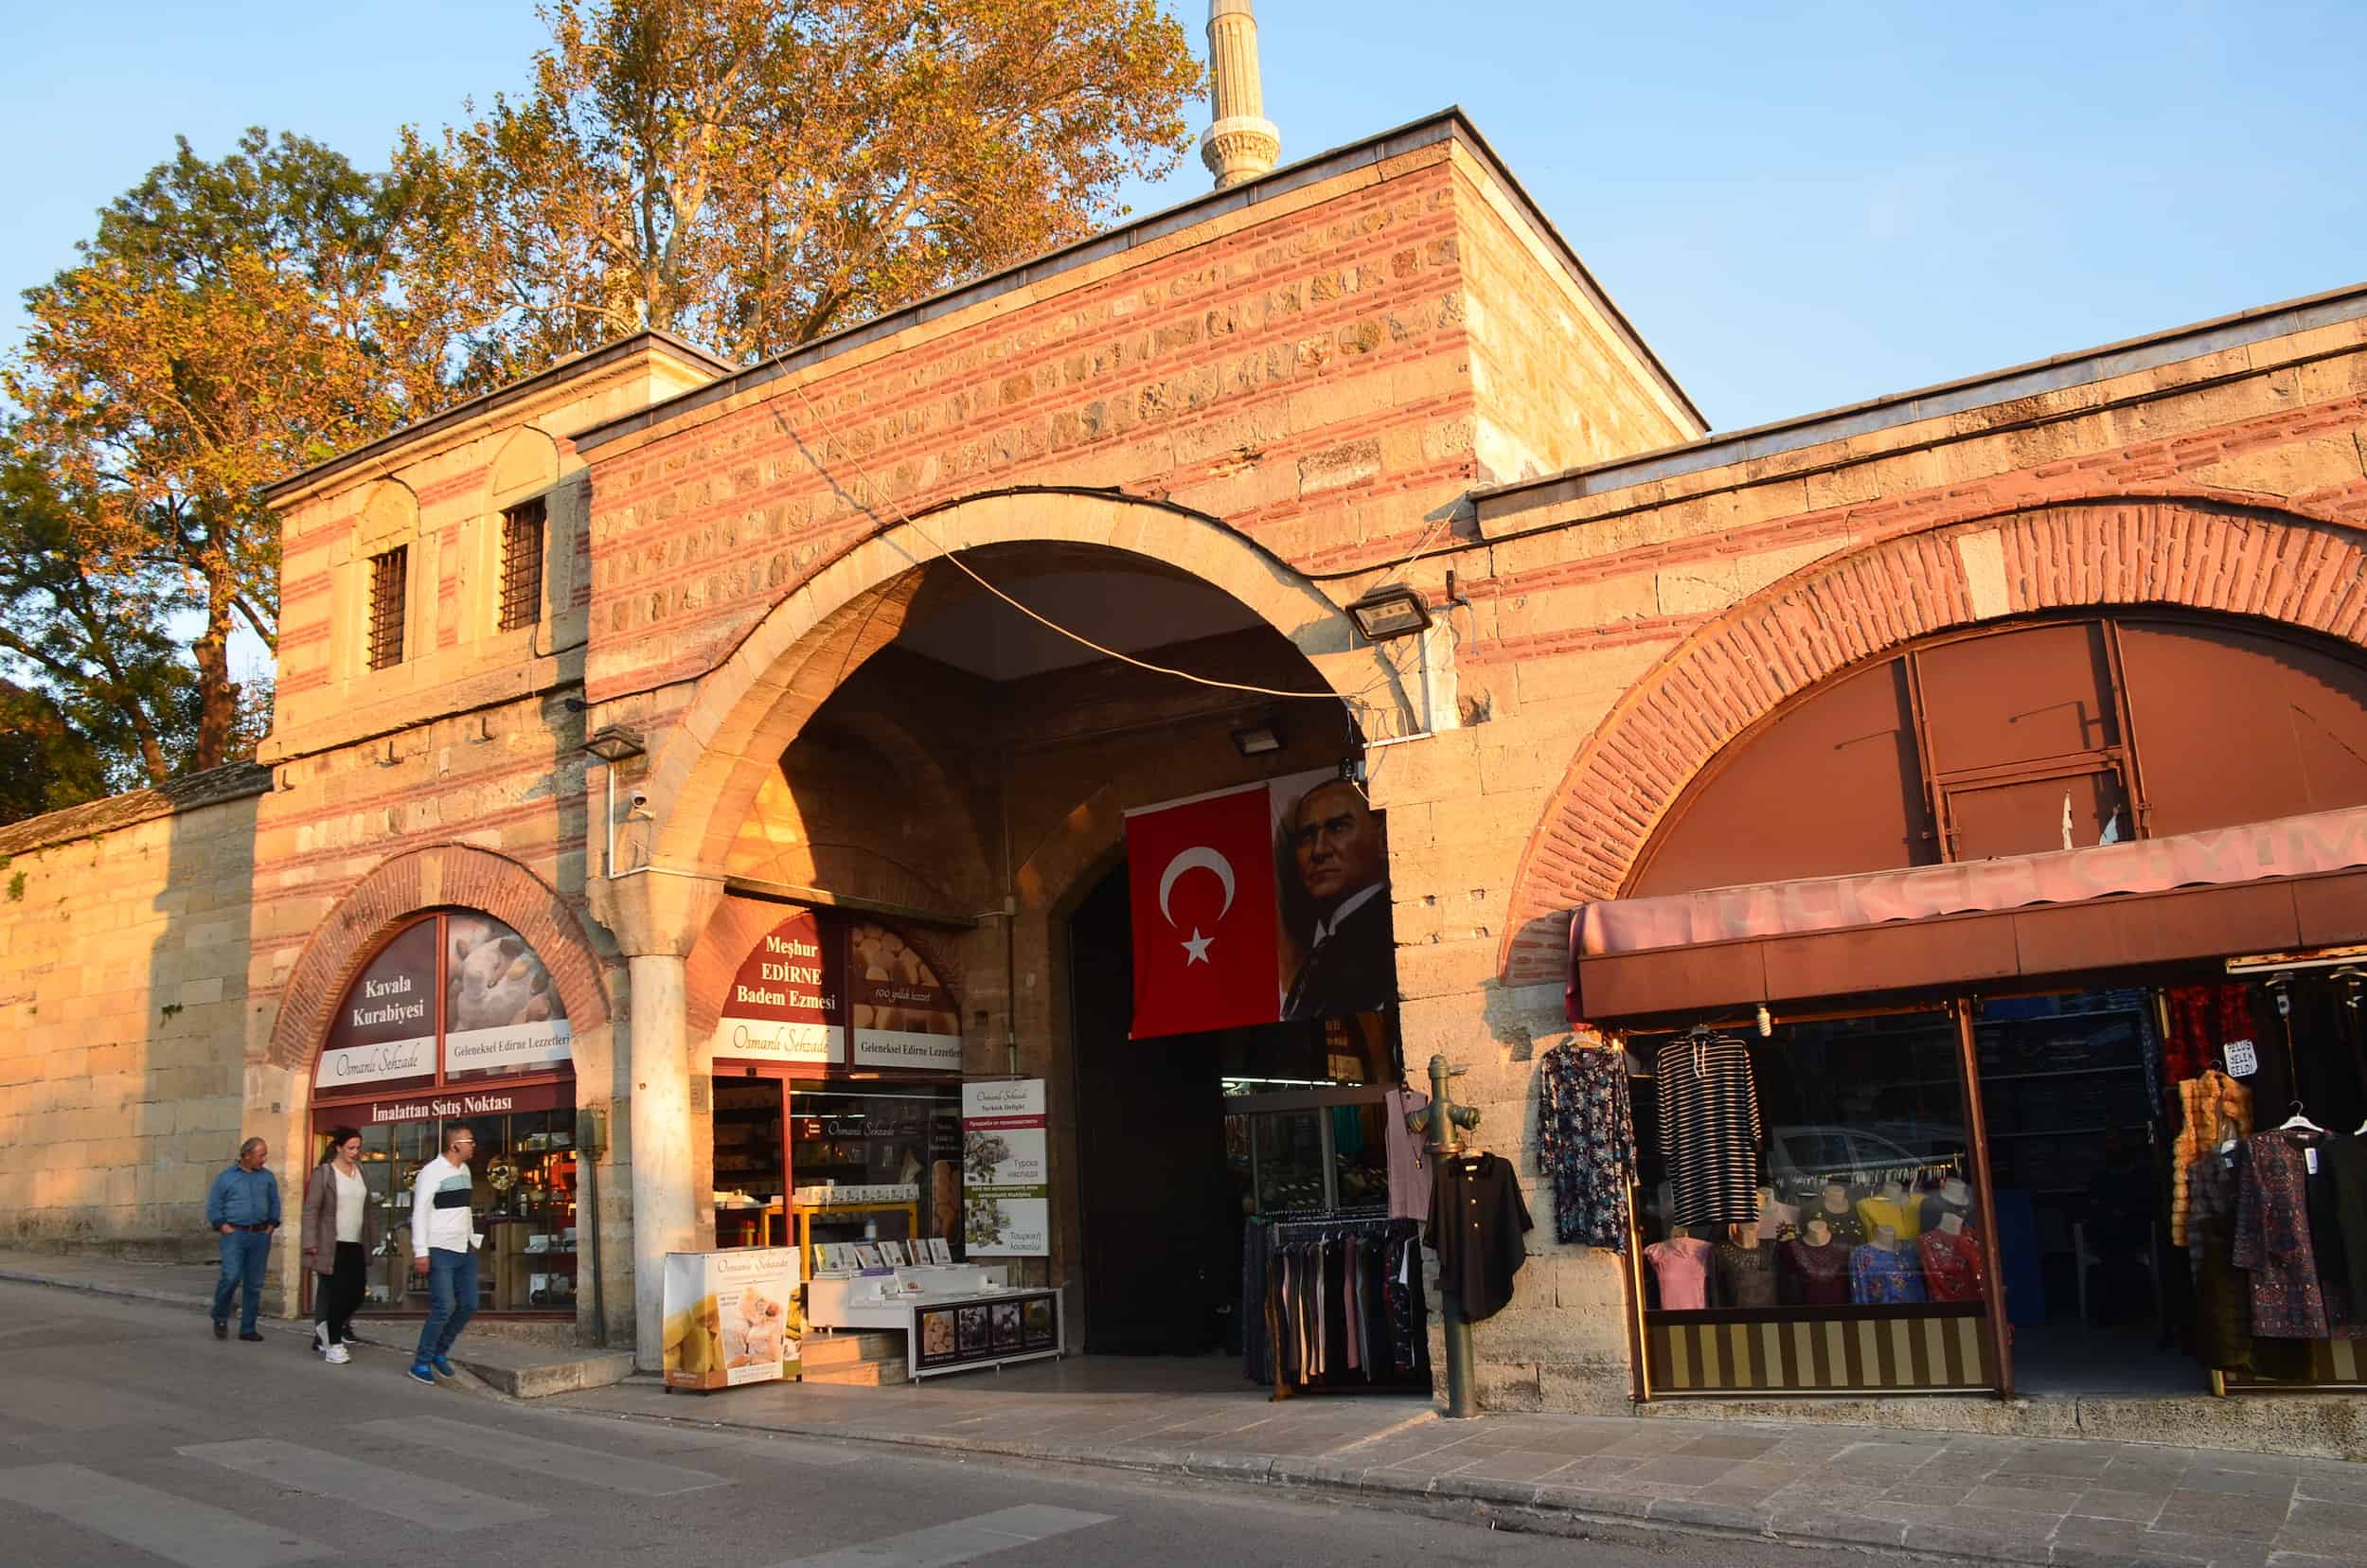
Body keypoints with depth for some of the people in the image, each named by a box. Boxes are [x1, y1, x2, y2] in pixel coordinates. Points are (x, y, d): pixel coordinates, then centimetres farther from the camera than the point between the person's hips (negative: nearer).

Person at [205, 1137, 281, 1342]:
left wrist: (271, 1225, 5)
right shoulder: (225, 1178, 2)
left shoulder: (268, 1177, 11)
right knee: (232, 1277, -16)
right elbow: (213, 1207, 3)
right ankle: (220, 1317, 10)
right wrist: (223, 1226, -8)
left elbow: (275, 1204, 16)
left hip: (260, 1236, 3)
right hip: (234, 1234, -3)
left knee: (254, 1284, 4)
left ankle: (247, 1329, 12)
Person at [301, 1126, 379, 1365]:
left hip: (356, 1246, 6)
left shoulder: (361, 1172, 12)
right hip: (332, 1246, -6)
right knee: (337, 1295, -5)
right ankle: (333, 1344, 7)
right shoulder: (323, 1173, -5)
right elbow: (311, 1210, -8)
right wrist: (310, 1243, -14)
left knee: (356, 1294, 5)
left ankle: (327, 1328, 28)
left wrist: (374, 1241, 15)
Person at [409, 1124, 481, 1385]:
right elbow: (419, 1212, -14)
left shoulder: (464, 1170, 12)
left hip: (464, 1251, 8)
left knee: (468, 1305, 6)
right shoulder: (432, 1171, -12)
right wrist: (420, 1253, -18)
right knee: (444, 1307, -10)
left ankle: (440, 1352, 24)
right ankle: (421, 1364, 5)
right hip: (440, 1252, -8)